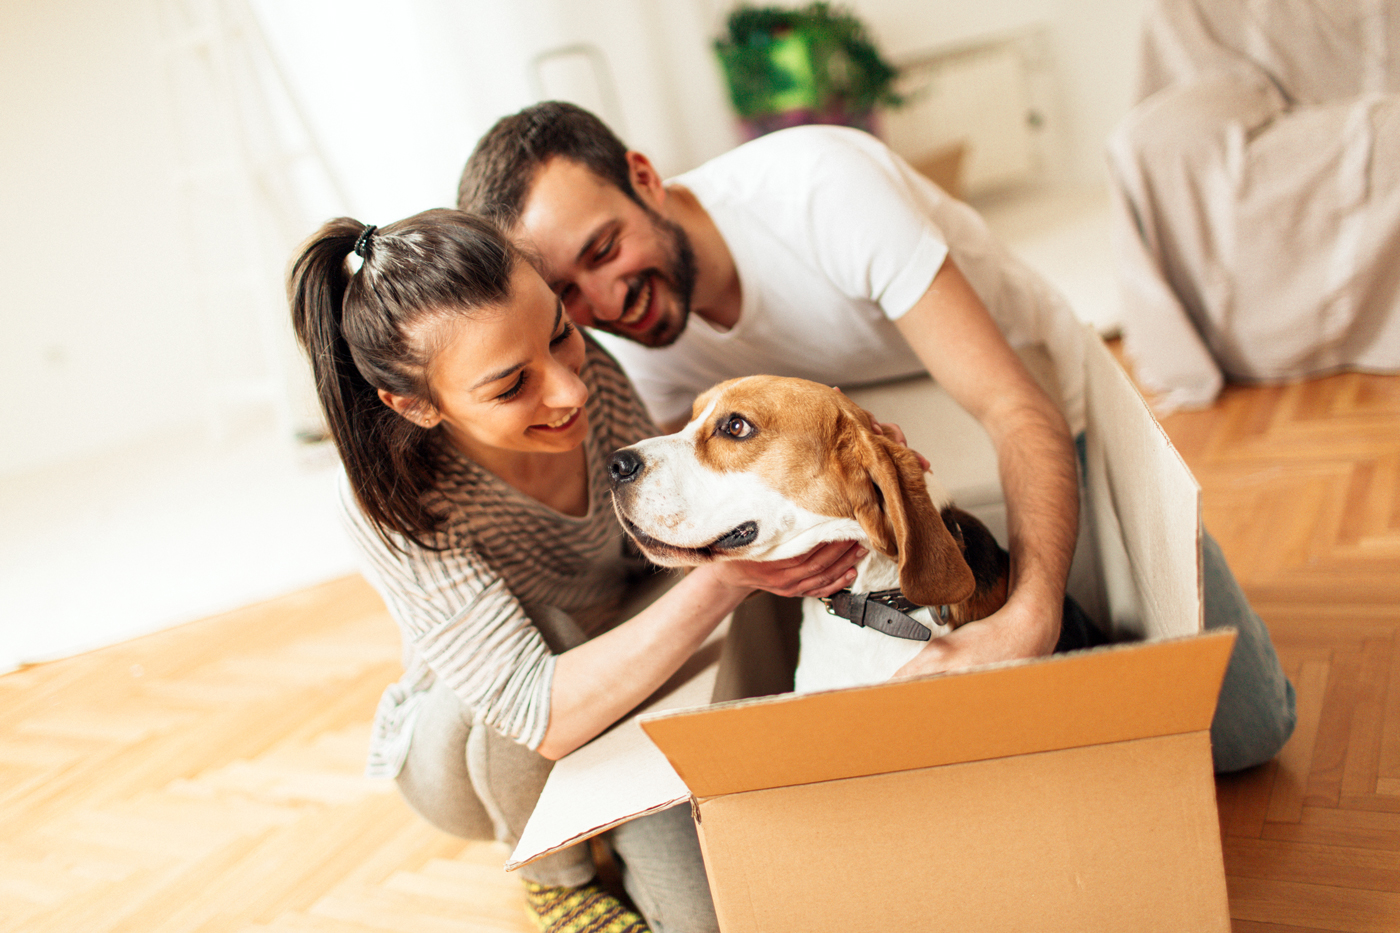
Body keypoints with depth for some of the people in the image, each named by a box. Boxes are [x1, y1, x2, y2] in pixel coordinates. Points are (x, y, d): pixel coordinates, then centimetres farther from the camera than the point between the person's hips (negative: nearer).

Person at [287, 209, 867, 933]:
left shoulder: (589, 372, -23)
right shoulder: (394, 505, -34)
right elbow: (544, 716, -41)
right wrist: (728, 578, -48)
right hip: (465, 754, -2)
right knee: (542, 629, -36)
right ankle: (552, 868, -5)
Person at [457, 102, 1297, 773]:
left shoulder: (819, 184, -35)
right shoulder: (632, 348, -17)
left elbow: (1019, 412, -39)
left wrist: (1031, 615, -54)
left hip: (1043, 425, -3)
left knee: (1244, 731, -4)